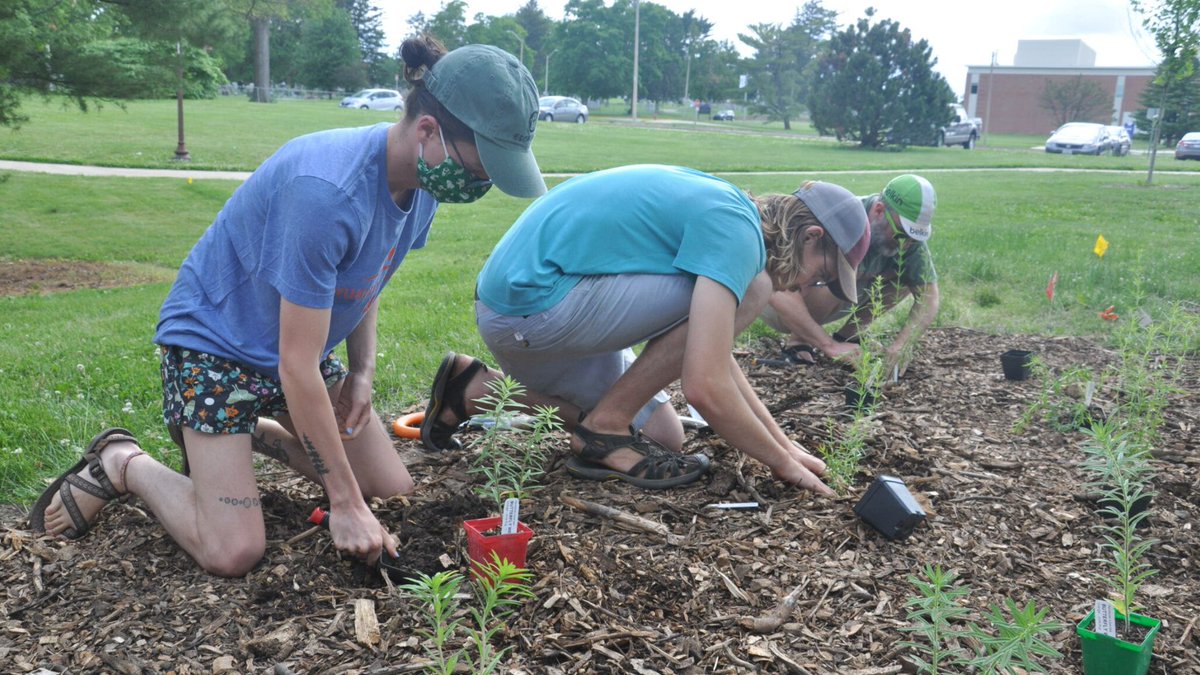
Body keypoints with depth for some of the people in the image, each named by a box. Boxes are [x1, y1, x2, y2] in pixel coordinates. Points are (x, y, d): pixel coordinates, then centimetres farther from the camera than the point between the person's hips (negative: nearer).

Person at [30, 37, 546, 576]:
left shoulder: (423, 180, -9)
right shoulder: (327, 190, -35)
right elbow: (297, 366, -29)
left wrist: (362, 370, -6)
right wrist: (344, 501, -23)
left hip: (300, 353, 8)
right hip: (214, 340, -8)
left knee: (394, 492, 3)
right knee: (233, 552, -16)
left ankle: (256, 433, 22)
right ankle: (122, 463, 11)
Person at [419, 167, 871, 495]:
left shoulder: (722, 205, 16)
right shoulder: (737, 232, -14)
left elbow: (710, 354, 22)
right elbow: (705, 388, -22)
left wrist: (780, 440, 20)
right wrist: (782, 461, -6)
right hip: (536, 304, -10)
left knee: (664, 436, 14)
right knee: (747, 291, -12)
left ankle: (477, 389, 17)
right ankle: (604, 428, -2)